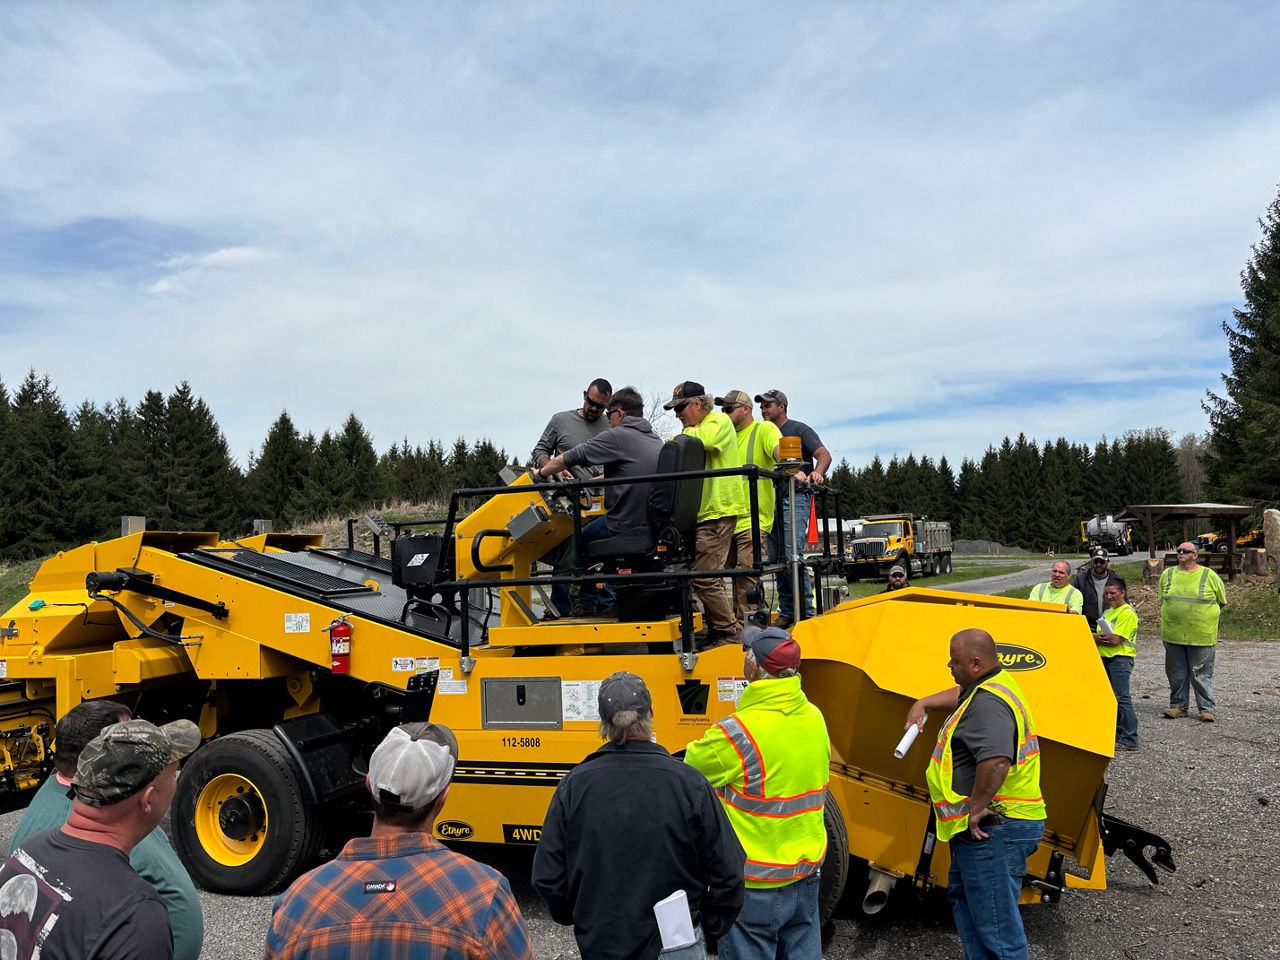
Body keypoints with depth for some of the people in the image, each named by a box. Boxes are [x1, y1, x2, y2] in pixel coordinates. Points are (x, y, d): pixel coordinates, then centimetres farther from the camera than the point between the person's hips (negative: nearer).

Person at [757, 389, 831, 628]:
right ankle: (786, 613, 12)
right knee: (776, 559, 5)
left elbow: (824, 454, -7)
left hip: (794, 498, -7)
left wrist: (816, 473, -27)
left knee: (792, 554, -17)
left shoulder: (799, 429, 3)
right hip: (771, 501, 7)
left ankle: (805, 611, -11)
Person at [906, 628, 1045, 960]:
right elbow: (960, 694, 34)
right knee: (962, 896, 27)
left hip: (993, 831, -12)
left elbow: (996, 761, -38)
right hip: (983, 830, 12)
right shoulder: (995, 685, 11)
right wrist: (923, 703, 26)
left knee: (996, 926, -3)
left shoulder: (988, 703, -24)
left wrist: (975, 808, -28)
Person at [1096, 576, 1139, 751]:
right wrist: (1101, 638, -8)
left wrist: (1099, 638, -2)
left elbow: (1115, 640, -17)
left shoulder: (1127, 612, -10)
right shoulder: (1108, 612, 19)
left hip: (1121, 659, -9)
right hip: (1105, 658, 9)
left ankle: (1129, 740, -6)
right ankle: (1118, 734, 21)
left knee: (1121, 697, -10)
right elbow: (1096, 636, 13)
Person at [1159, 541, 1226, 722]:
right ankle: (1178, 706, 19)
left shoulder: (1209, 575, 1)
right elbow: (1161, 601, 19)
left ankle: (1207, 708, 10)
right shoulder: (1167, 574, 9)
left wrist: (1208, 617, 9)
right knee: (1176, 673, 9)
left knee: (1201, 674, 1)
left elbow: (1222, 601, 12)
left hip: (1201, 636, -3)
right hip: (1172, 635, 3)